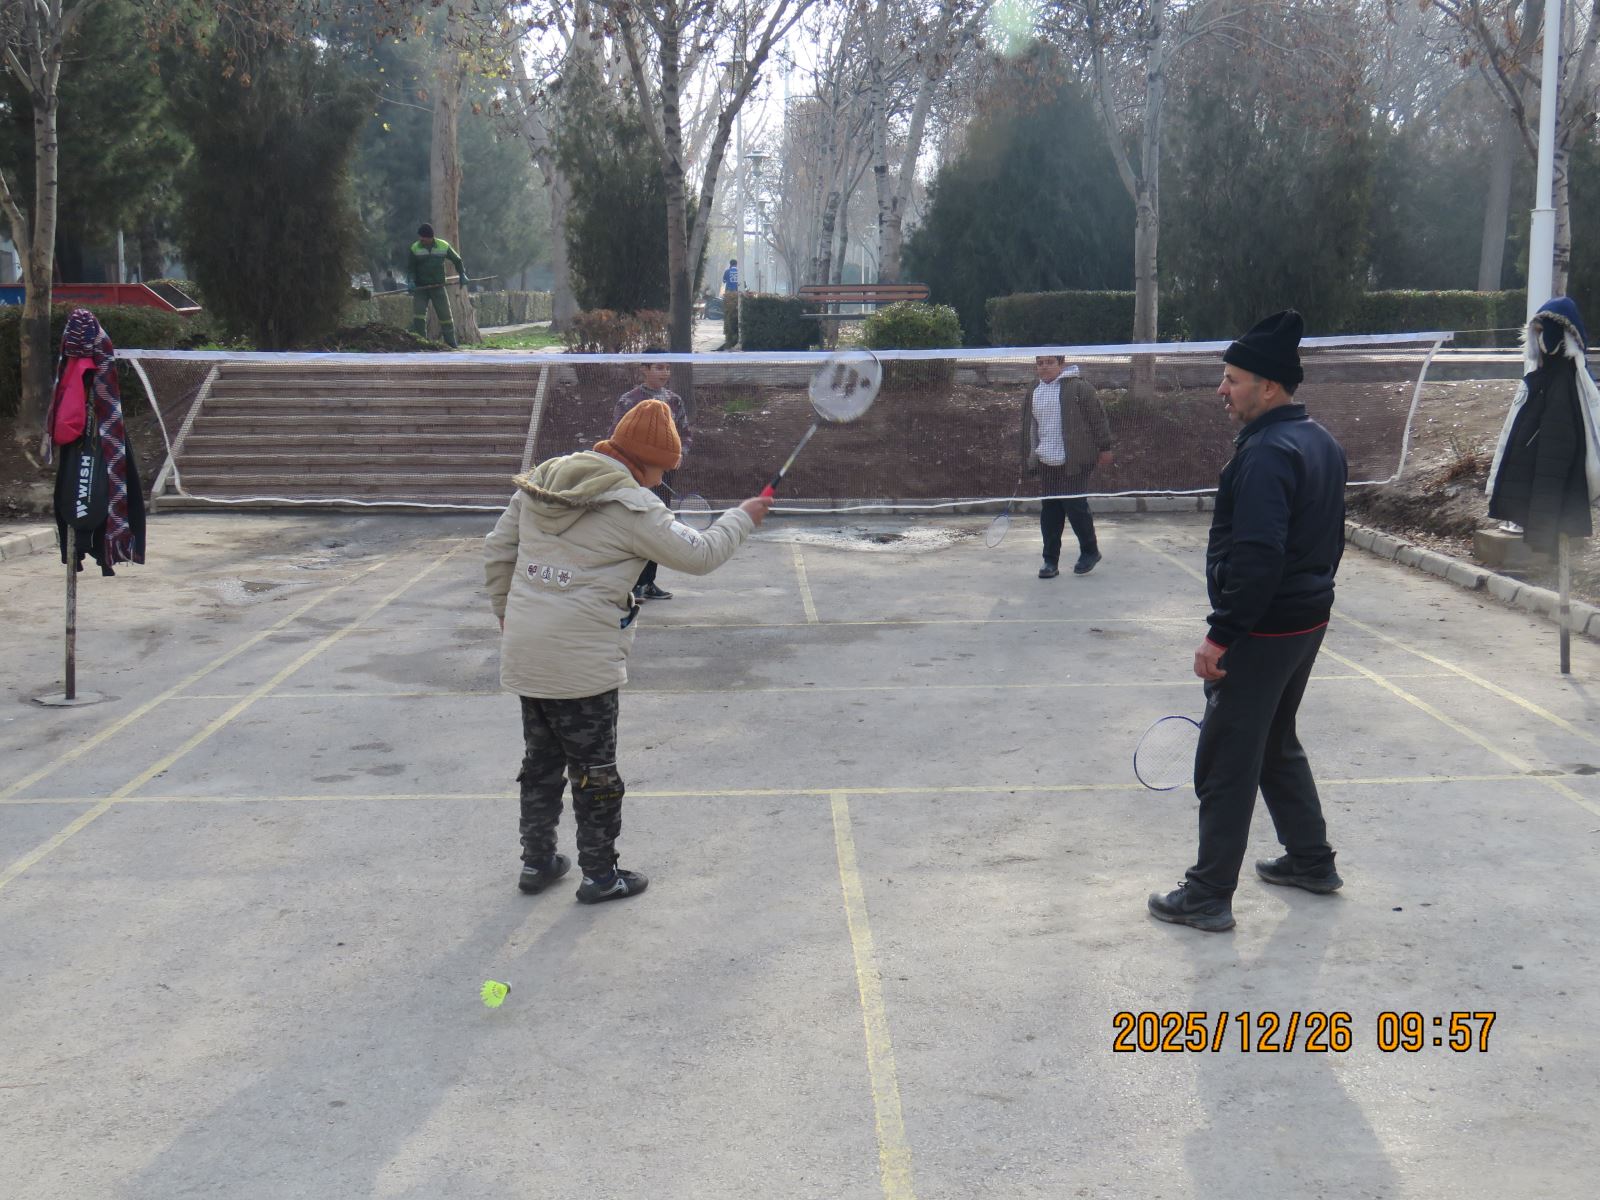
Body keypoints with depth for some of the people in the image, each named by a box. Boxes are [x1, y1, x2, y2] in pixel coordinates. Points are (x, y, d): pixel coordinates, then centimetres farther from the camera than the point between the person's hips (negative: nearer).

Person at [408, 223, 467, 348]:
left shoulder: (444, 246, -1)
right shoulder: (415, 248, -3)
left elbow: (457, 260, 12)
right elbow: (410, 267, -2)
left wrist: (463, 275, 0)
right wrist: (411, 281, -19)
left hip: (438, 287, 0)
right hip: (420, 287, 0)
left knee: (445, 314, 2)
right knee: (418, 314, -13)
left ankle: (451, 343, 11)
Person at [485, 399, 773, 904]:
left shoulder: (540, 481, 8)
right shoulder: (632, 507, -14)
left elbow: (497, 551, 13)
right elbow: (700, 555, -8)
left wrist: (508, 615, 25)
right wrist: (744, 517, 8)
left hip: (524, 654, 7)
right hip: (583, 663, -7)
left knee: (541, 760, 20)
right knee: (594, 770, 8)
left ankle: (537, 861, 30)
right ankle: (600, 875, 19)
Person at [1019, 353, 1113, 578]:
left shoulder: (1079, 387, -6)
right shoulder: (1031, 395, 13)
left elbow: (1098, 417, -5)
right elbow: (1028, 430, 20)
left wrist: (1104, 448, -6)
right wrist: (1028, 462, 18)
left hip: (1075, 463, -6)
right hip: (1046, 465, 6)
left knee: (1075, 507, -5)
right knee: (1049, 513, 5)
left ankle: (1090, 551, 16)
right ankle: (1051, 561, 10)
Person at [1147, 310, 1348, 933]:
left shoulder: (1267, 453, -22)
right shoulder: (1322, 443, 9)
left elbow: (1257, 557, -29)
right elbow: (1330, 540, 18)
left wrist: (1221, 635, -24)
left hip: (1261, 633, -10)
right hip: (1308, 620, 10)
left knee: (1225, 764, 0)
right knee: (1277, 746, 25)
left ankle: (1209, 895, 7)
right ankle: (1312, 861, 36)